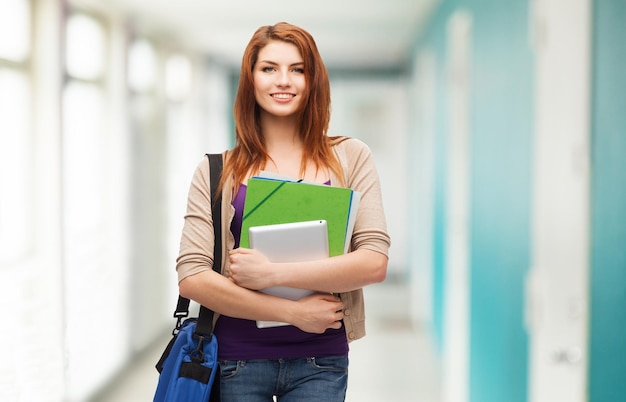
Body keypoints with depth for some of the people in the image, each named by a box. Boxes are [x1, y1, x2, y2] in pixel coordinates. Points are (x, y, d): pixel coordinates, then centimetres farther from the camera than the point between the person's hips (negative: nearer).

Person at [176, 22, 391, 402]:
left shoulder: (350, 157, 1)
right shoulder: (216, 171, 0)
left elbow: (374, 262, -9)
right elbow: (192, 277, -8)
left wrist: (271, 273, -17)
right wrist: (292, 311, -14)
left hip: (319, 360, 0)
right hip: (238, 360, 0)